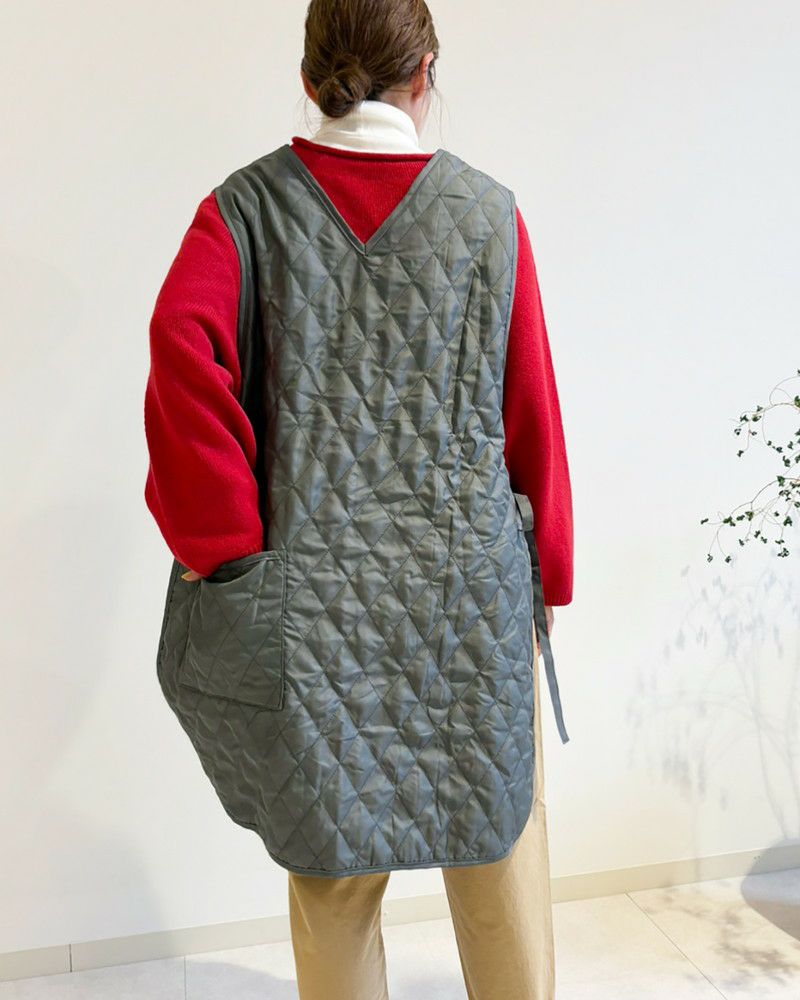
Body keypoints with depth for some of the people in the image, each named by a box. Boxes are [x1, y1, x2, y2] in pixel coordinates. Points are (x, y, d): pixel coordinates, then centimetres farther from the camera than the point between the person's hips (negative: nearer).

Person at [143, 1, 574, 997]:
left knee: (329, 851, 17)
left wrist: (223, 544, -11)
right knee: (498, 838, 16)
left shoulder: (245, 205, 1)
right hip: (470, 578, 0)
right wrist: (548, 572, 11)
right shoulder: (490, 211, 2)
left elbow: (182, 347, -17)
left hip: (311, 580, 1)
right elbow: (530, 408, 2)